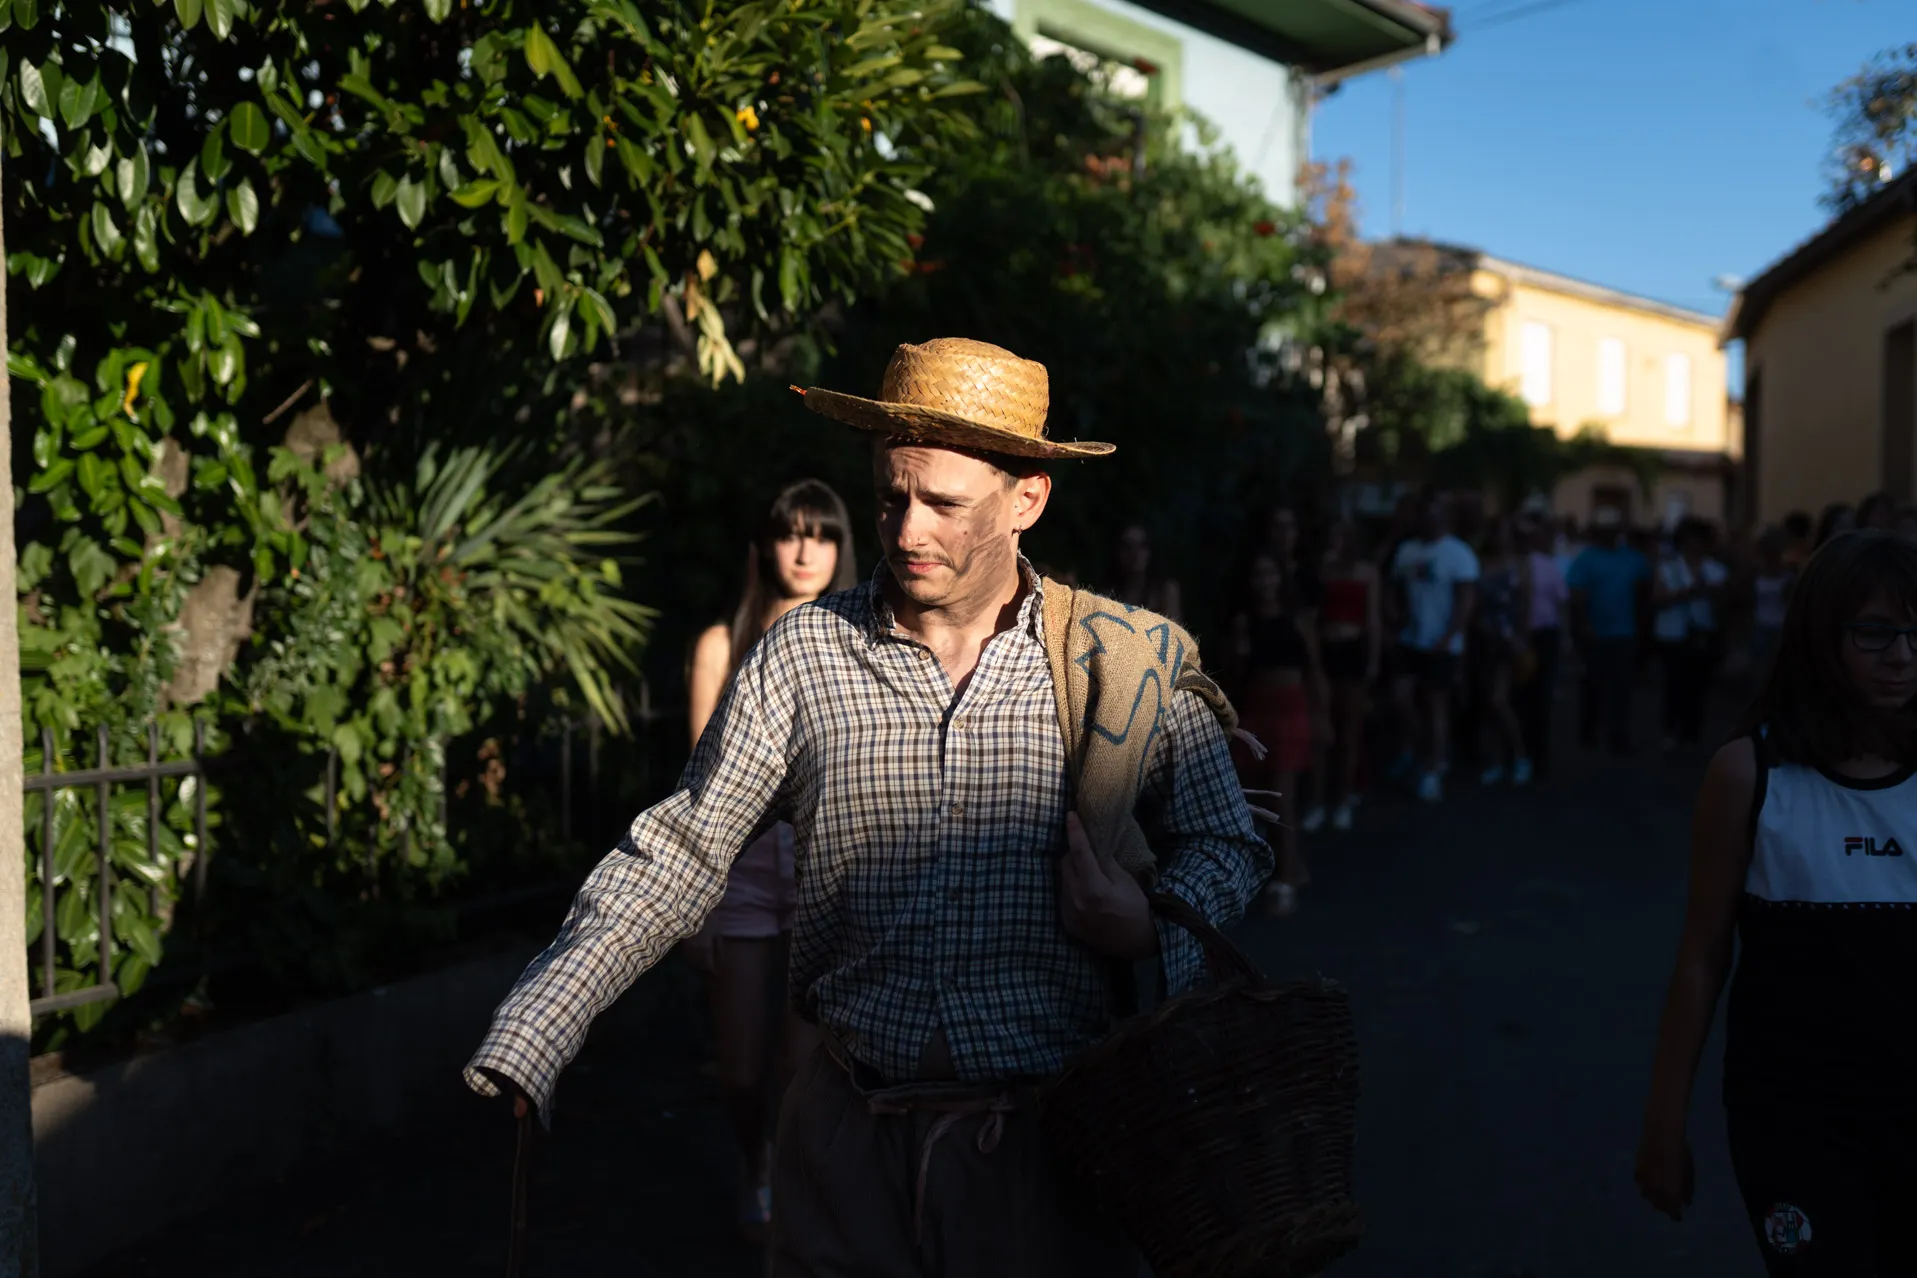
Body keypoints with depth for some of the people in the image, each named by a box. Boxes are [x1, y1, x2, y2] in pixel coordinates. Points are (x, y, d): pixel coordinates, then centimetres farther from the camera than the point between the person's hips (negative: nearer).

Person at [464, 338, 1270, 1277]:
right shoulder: (800, 655, -2)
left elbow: (1225, 844, 6)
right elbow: (674, 859, -2)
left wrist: (1151, 927, -15)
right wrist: (523, 1045, -10)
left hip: (1048, 1138, 0)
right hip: (853, 1143, 1)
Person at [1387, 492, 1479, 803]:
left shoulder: (1458, 554, -7)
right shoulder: (1406, 551, 8)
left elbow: (1465, 600, -12)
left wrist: (1448, 638, -20)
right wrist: (1400, 621, -1)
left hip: (1441, 644, -5)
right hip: (1411, 641, 5)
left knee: (1436, 705, 0)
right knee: (1403, 698, -4)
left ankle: (1432, 774, 8)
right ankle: (1434, 754, 18)